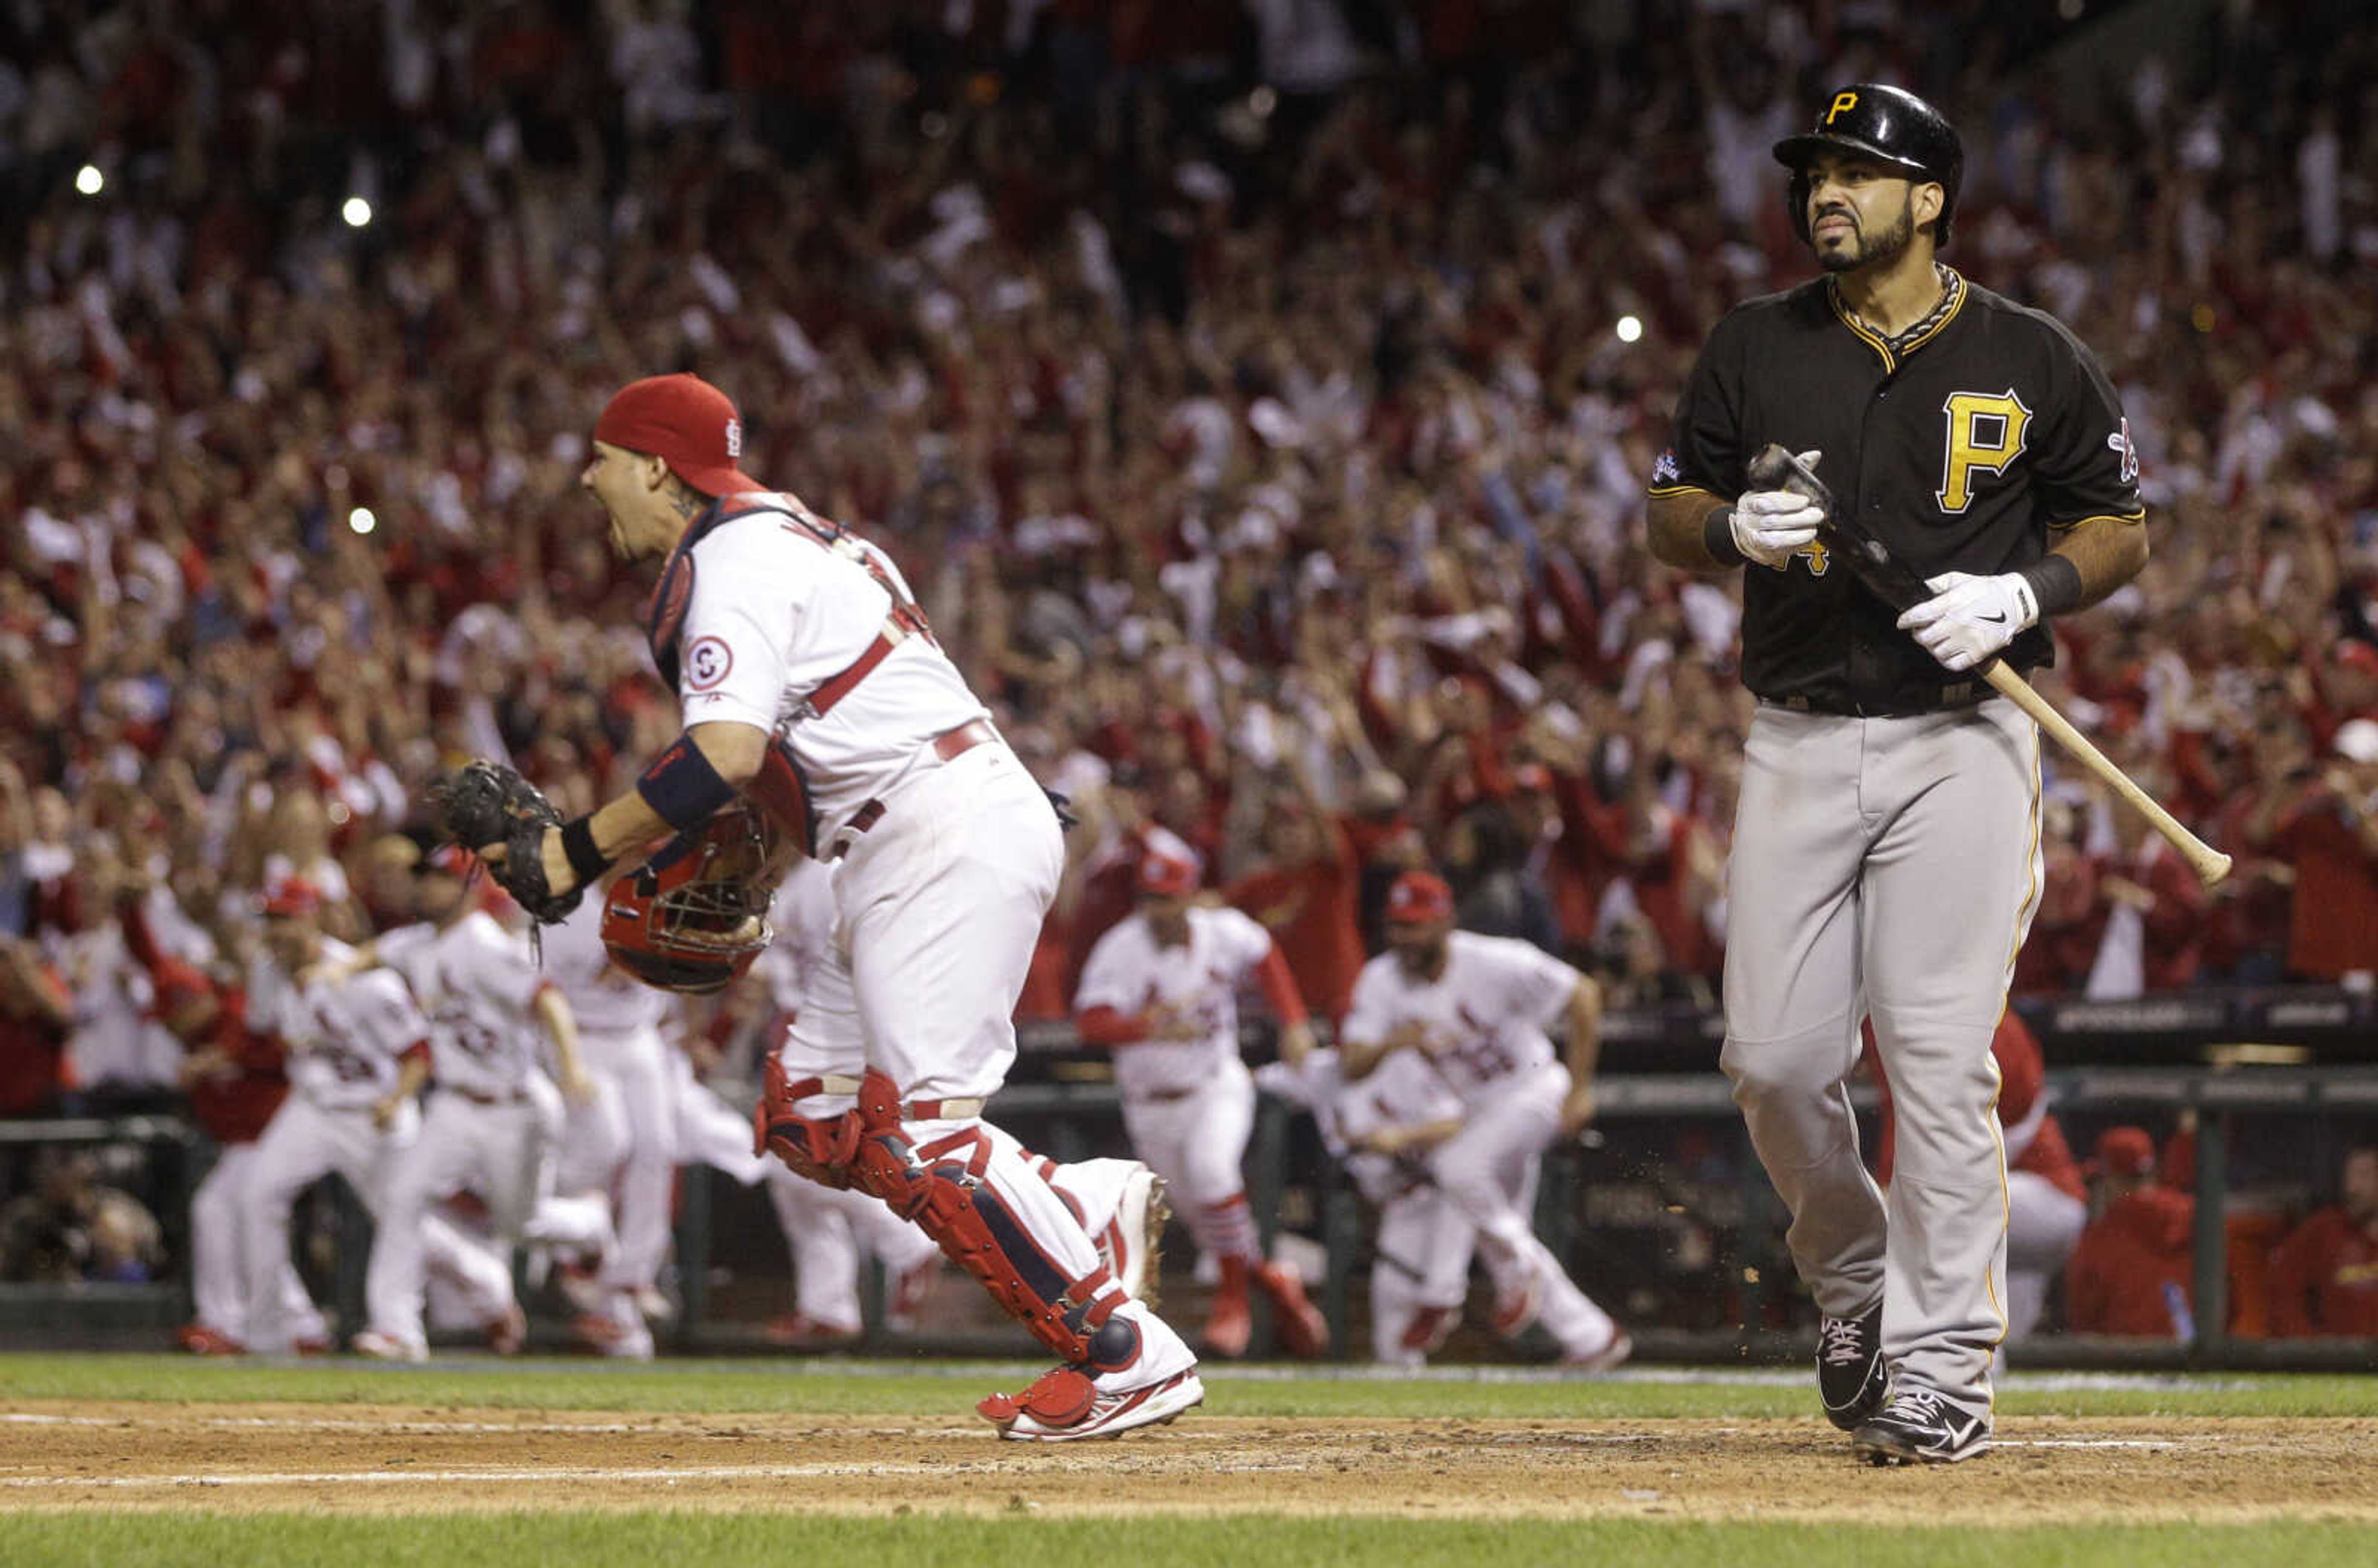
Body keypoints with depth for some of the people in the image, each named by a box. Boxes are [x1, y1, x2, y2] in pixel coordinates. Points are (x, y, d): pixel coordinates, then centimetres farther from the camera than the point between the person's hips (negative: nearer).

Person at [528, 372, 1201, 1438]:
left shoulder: (730, 562, -10)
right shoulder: (786, 534, 23)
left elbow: (723, 759, -22)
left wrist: (581, 850, -15)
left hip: (950, 837, -10)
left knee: (919, 1128, -16)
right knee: (811, 1119, 9)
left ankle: (1128, 1355, -18)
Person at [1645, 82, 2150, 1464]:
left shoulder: (2033, 362, 2)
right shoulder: (1756, 350, 9)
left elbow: (2121, 530, 8)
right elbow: (1673, 515, 13)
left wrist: (2022, 596, -12)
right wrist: (1735, 528, -10)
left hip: (1960, 747, -3)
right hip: (1799, 746, 3)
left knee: (1943, 1061, -9)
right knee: (1775, 1058, 0)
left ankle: (1942, 1368, -4)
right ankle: (1853, 1276, 26)